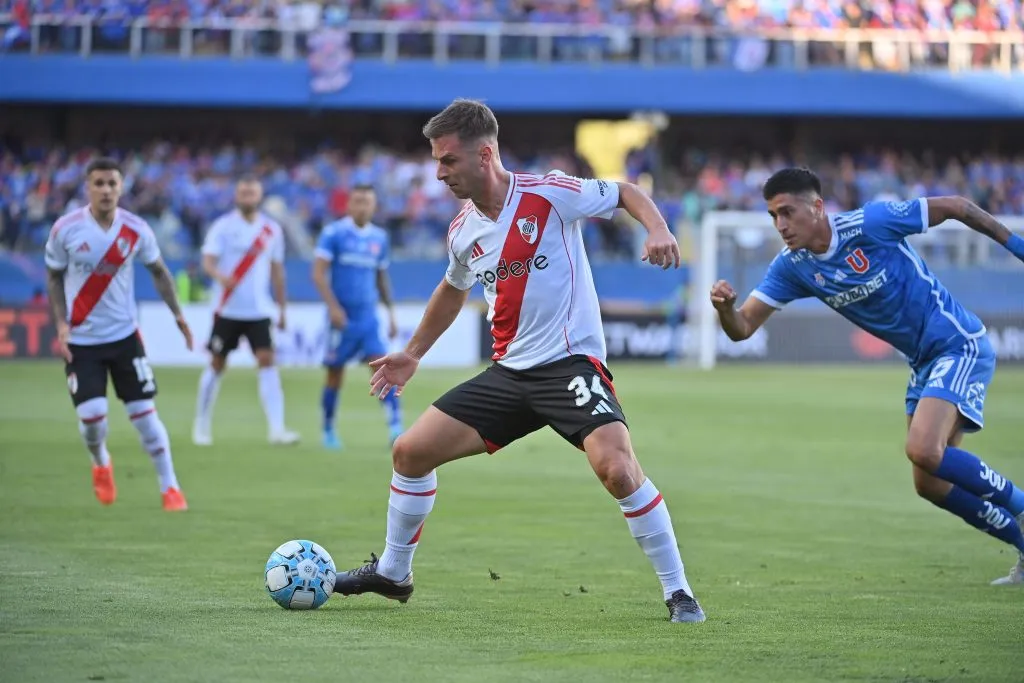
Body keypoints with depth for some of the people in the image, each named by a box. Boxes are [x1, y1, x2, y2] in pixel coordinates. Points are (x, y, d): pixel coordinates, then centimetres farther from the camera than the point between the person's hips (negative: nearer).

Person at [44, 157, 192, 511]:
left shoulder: (136, 230, -7)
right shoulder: (65, 229, -11)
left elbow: (158, 271, 8)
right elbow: (54, 277, 2)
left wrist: (177, 314, 1)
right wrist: (61, 323, -10)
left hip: (125, 335, 1)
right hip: (81, 339, -1)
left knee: (144, 412, -2)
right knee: (91, 413, -12)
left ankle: (170, 488, 9)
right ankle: (100, 464, 22)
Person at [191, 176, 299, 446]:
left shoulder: (272, 230, 7)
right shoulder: (222, 227, -4)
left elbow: (277, 270, 15)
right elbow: (207, 261, -14)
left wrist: (282, 308, 15)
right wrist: (220, 276, -36)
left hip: (259, 311, 2)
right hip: (227, 310, -2)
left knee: (267, 361, -10)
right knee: (216, 365, 5)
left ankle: (276, 428, -14)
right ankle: (201, 425, 20)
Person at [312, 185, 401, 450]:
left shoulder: (379, 237, 9)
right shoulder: (333, 233, -6)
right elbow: (318, 273, -10)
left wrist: (391, 313, 17)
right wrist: (333, 307, -20)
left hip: (368, 316, 3)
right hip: (342, 316, -3)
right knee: (335, 374, 5)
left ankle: (395, 426, -16)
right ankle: (328, 430, 20)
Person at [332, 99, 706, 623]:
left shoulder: (549, 194, -11)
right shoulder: (463, 231, 7)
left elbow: (628, 193, 0)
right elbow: (453, 290, 28)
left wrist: (658, 230, -21)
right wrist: (412, 354, 32)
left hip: (570, 361, -7)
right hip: (509, 371, 7)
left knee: (617, 468, -28)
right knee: (410, 451, 3)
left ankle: (677, 592, -13)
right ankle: (392, 573, 23)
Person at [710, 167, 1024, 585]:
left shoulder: (871, 222, -22)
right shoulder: (791, 267, -4)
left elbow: (954, 207, -11)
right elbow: (742, 328, -10)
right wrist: (725, 306, -32)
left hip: (959, 344, -8)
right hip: (923, 361, 8)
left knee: (923, 451, -25)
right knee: (931, 484, 5)